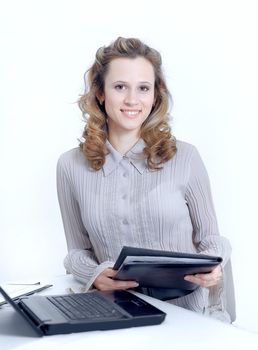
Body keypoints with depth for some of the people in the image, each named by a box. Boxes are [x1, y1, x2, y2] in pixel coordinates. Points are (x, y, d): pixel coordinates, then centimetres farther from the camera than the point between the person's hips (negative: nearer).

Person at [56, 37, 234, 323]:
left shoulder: (184, 157, -3)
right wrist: (95, 275, -11)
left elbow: (209, 237, 7)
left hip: (187, 314, 0)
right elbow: (78, 250, 10)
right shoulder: (71, 166, 2)